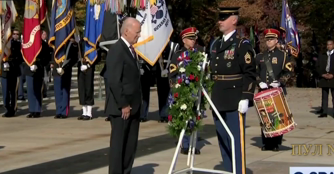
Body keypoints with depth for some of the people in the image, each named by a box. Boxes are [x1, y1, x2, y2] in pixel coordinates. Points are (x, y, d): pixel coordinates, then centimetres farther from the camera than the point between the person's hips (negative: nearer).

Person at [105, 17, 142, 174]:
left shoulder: (131, 50, 15)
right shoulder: (116, 50, -14)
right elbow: (114, 81, -20)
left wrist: (135, 104, 13)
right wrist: (123, 105, -19)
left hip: (133, 106, 9)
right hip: (122, 108, -9)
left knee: (131, 144, 11)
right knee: (118, 143, -2)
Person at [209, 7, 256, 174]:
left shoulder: (242, 44, -7)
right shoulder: (215, 44, 15)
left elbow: (250, 74, -12)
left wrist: (245, 98, -18)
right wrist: (211, 97, 18)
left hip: (235, 101, -7)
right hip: (218, 101, 7)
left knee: (236, 141, -3)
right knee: (223, 141, 12)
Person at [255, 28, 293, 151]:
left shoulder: (283, 55, 3)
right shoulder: (260, 56, 13)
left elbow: (288, 72, -1)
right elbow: (255, 72, 13)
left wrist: (279, 82, -16)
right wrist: (260, 82, -5)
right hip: (263, 91, 3)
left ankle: (276, 143, 4)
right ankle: (266, 143, 8)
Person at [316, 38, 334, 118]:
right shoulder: (322, 56, 14)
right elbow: (318, 66, 11)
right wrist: (322, 74, -5)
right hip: (324, 79, 4)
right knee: (324, 96, 5)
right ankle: (324, 112, 7)